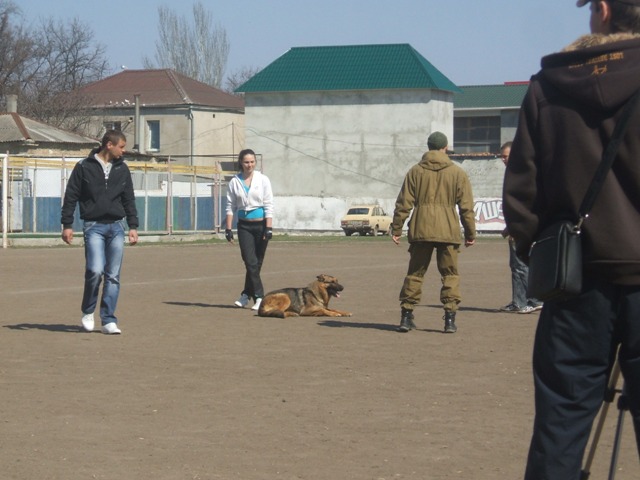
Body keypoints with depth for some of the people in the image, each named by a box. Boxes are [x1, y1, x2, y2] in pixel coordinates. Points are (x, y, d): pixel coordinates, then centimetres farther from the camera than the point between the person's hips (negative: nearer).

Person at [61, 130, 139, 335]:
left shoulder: (122, 169, 11)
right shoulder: (84, 167, -1)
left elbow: (129, 200, 16)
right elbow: (70, 197, 2)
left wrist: (133, 226, 10)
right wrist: (67, 225, -3)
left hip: (116, 227, 4)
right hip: (94, 226, -4)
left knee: (113, 276, 1)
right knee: (95, 270, -17)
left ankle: (108, 320, 6)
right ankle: (87, 312, 6)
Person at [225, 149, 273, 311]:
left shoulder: (263, 180, 0)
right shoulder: (234, 182, 4)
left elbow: (269, 206, -3)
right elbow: (230, 207, 5)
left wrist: (268, 228, -10)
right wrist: (228, 228, -2)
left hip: (260, 224, 0)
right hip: (244, 226, 0)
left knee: (256, 263, 5)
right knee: (250, 262, -10)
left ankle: (246, 294, 17)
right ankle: (259, 296, -7)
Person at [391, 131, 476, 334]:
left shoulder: (415, 171, 6)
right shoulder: (457, 173, 3)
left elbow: (404, 203, 3)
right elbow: (466, 207, 2)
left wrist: (396, 229, 7)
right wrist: (470, 234, 8)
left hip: (420, 230, 1)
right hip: (448, 231, -1)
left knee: (415, 273, 9)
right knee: (450, 274, 5)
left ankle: (406, 315, 8)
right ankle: (450, 317, -3)